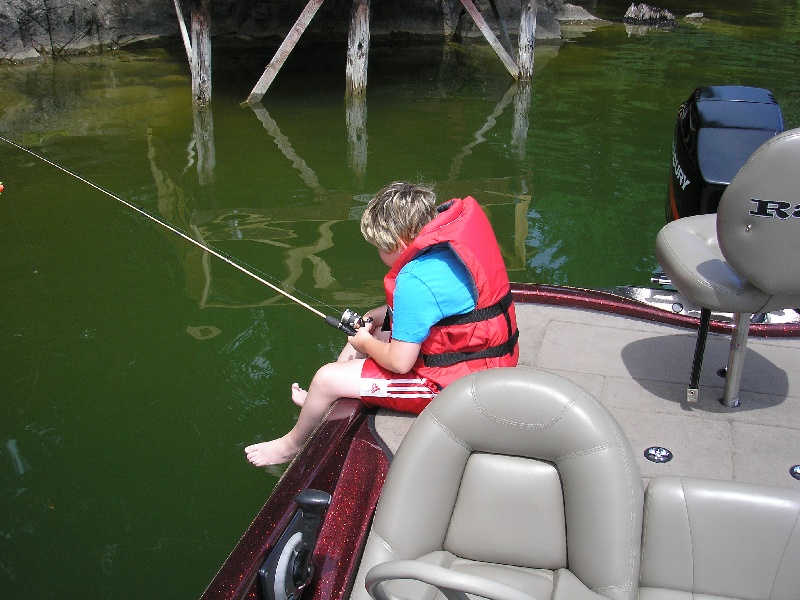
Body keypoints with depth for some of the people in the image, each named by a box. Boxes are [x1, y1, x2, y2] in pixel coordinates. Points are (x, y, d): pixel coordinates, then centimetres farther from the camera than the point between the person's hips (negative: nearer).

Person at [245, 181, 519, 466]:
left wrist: (366, 343, -3)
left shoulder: (416, 280, -29)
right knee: (366, 331, 25)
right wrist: (381, 314, 9)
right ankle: (316, 402, 42)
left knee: (327, 379, -3)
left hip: (451, 385, -10)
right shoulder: (450, 242, -2)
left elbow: (399, 362, -24)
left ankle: (292, 445, 27)